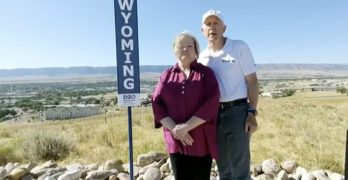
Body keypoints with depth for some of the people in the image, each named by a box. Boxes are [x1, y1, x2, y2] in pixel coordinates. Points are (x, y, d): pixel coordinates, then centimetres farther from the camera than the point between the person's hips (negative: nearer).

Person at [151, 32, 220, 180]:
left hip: (201, 140, -1)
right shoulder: (166, 75, 9)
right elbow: (156, 103, 1)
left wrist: (186, 126, -17)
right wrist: (174, 128, -13)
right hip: (175, 140, 2)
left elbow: (212, 102, -10)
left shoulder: (205, 72, 2)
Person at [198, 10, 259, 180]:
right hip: (213, 115, 4)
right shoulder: (202, 56, 9)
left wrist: (252, 112, -12)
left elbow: (252, 81, -4)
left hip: (237, 111, -4)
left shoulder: (239, 47, -2)